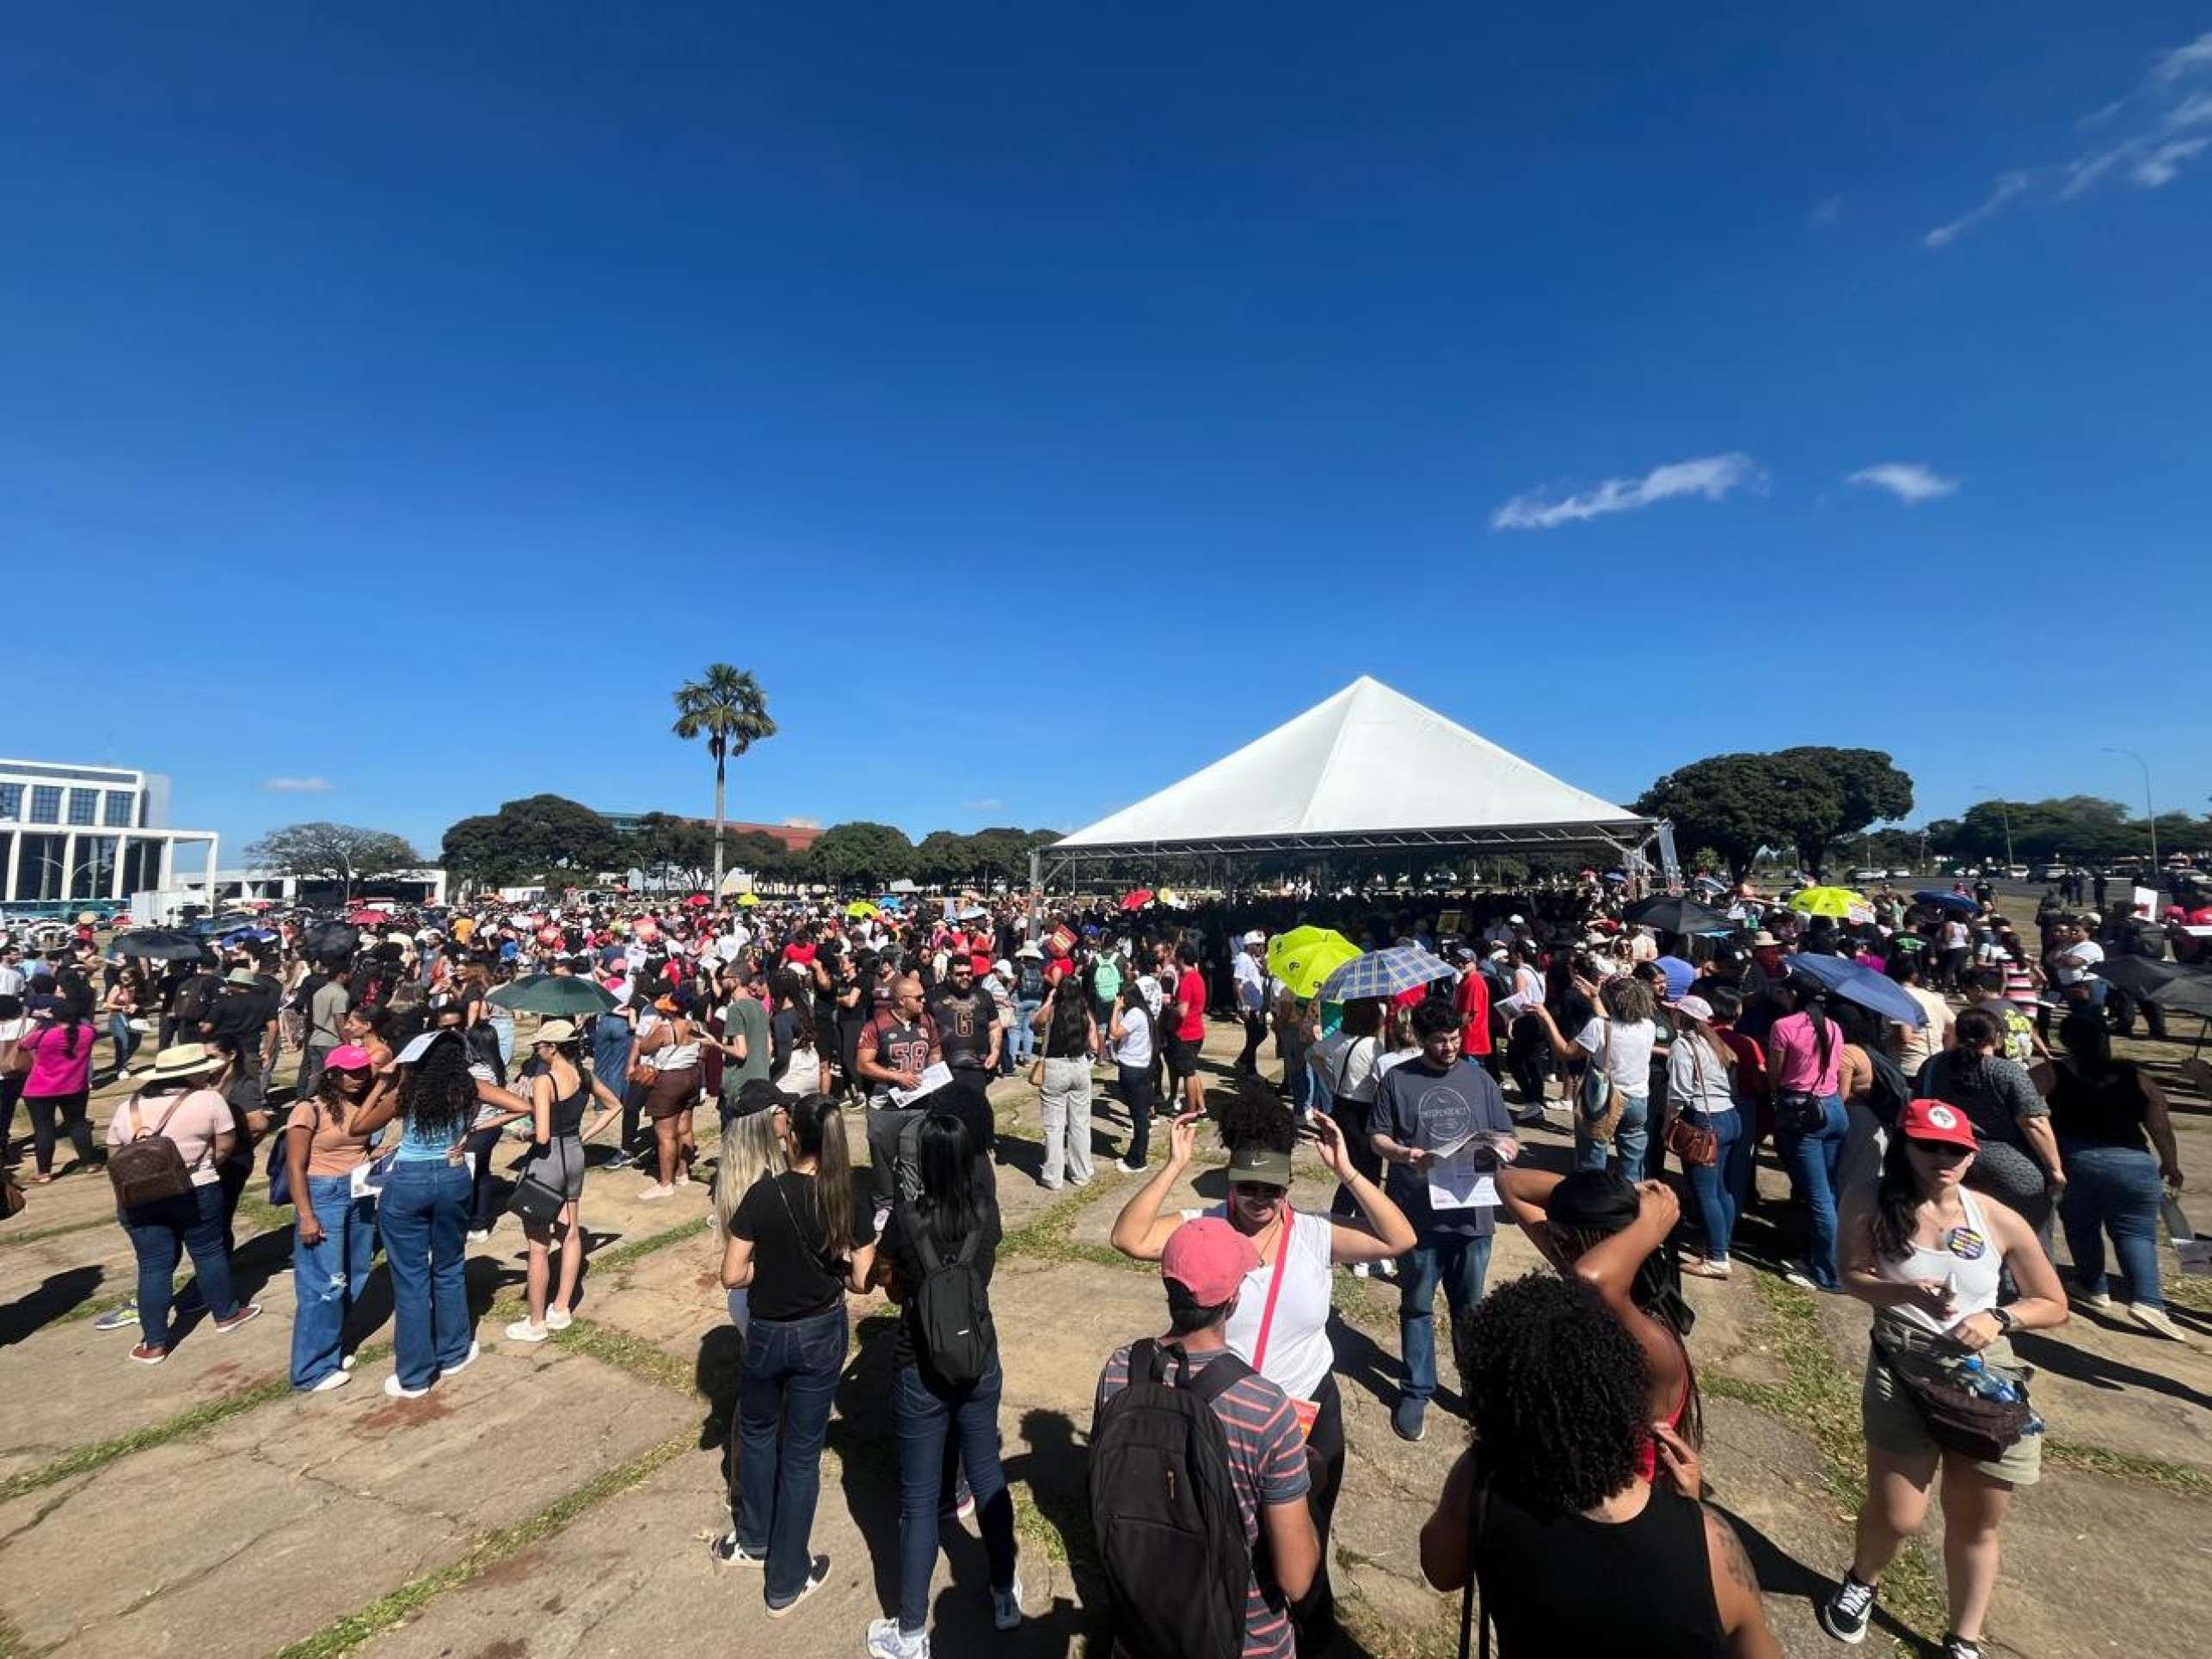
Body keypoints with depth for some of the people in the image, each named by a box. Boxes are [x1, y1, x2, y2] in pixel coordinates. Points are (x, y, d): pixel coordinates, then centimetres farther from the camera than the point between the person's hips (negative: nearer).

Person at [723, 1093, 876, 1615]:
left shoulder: (764, 1194, -20)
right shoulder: (851, 1203, -14)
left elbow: (732, 1276, -16)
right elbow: (860, 1281, -7)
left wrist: (770, 1266, 2)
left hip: (767, 1333, 0)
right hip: (822, 1335, 1)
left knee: (757, 1433, 28)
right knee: (802, 1453, 16)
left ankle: (754, 1542, 45)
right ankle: (787, 1581, 29)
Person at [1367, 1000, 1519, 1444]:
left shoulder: (1479, 1079, 4)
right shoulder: (1398, 1079, -4)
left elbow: (1507, 1138, 8)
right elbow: (1376, 1136, 0)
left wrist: (1503, 1148, -15)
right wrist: (1402, 1153, -19)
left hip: (1472, 1212, 2)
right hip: (1417, 1215, -2)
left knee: (1471, 1307, 17)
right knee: (1417, 1306, 13)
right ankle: (1416, 1391, 27)